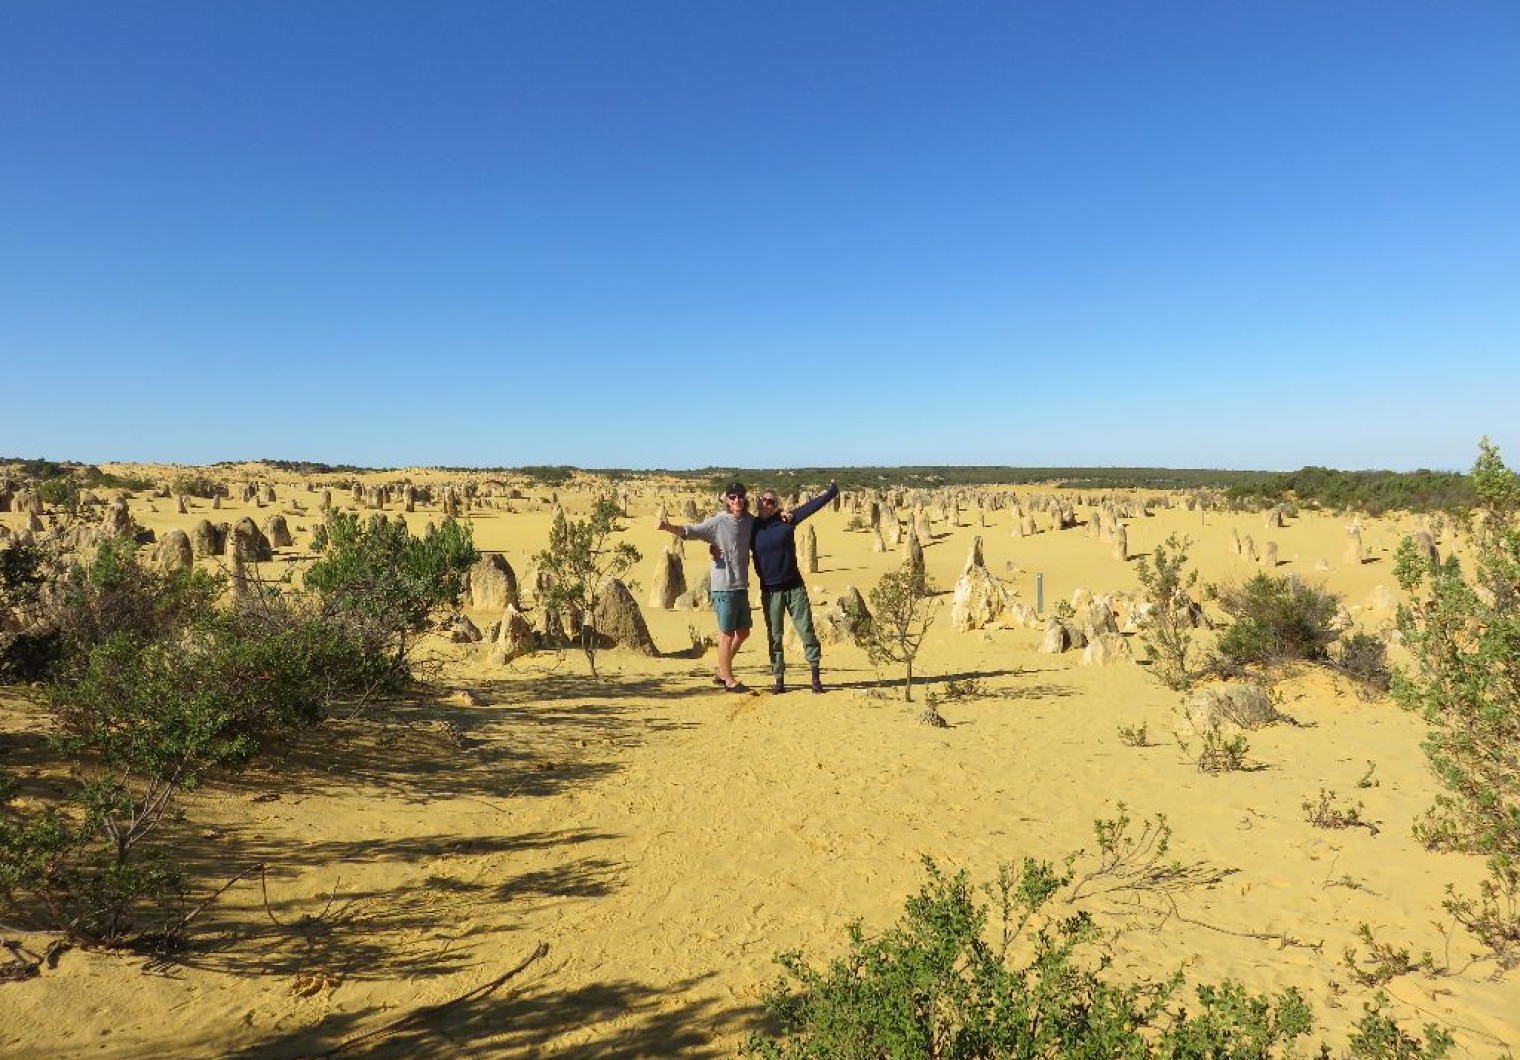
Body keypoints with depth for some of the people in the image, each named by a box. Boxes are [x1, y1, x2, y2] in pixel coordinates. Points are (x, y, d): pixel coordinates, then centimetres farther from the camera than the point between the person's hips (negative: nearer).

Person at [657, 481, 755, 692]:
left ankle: (722, 673, 32)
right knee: (727, 633, 1)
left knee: (743, 632, 16)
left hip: (742, 586, 7)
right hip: (724, 587, -7)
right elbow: (690, 531, -19)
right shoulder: (718, 522, -11)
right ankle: (729, 680, 13)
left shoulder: (750, 521, 7)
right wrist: (668, 527, -36)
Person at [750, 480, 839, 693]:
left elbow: (812, 505, -2)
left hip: (794, 586, -1)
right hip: (770, 590, 1)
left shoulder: (786, 519, -1)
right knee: (774, 636, 6)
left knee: (806, 630, 0)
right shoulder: (751, 526, 2)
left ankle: (816, 676, 8)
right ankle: (779, 679, 15)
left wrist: (832, 491, -6)